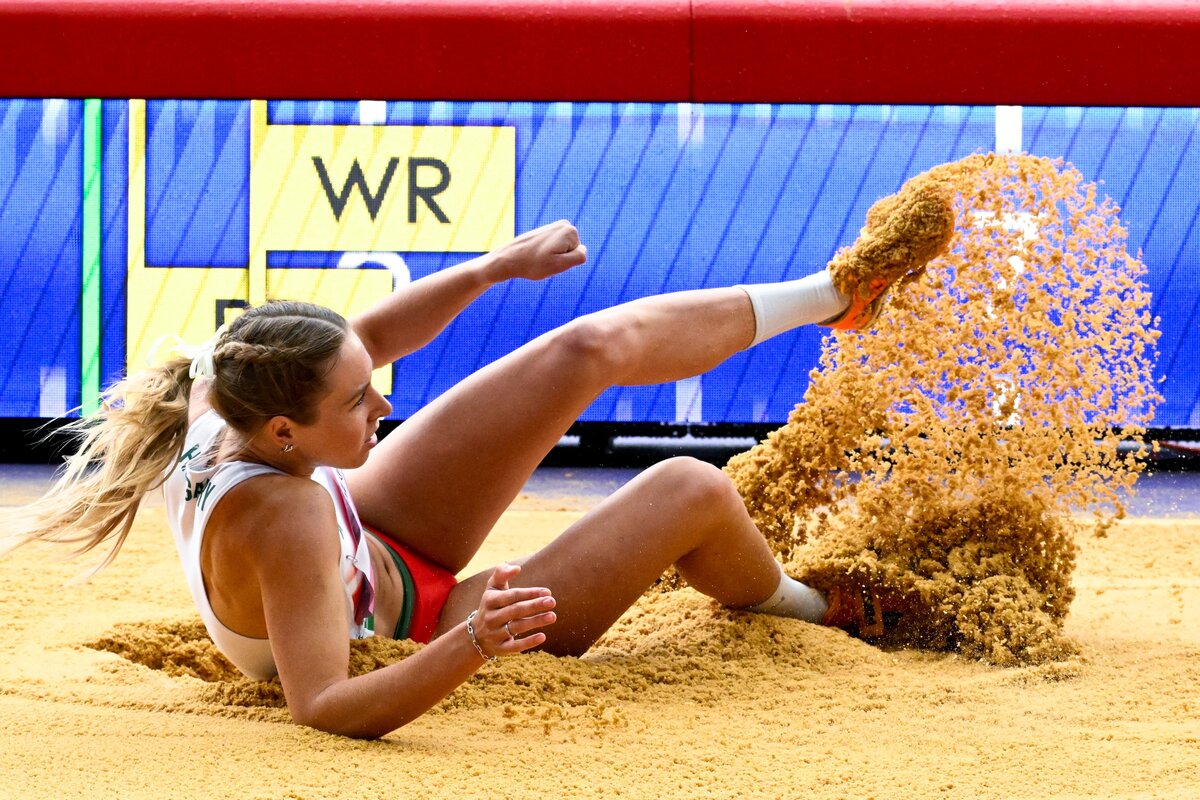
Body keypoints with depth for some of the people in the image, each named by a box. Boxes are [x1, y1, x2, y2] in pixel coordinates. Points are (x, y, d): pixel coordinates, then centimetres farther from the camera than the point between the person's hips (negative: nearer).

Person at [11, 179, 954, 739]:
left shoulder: (226, 394, -23)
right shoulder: (277, 523, -46)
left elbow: (372, 336, -3)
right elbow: (324, 711, -51)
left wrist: (496, 267, -8)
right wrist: (471, 649, -63)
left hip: (376, 536, 7)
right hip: (414, 629, -7)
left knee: (601, 345, -1)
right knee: (693, 491, -11)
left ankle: (836, 290, 24)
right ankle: (813, 612, 26)